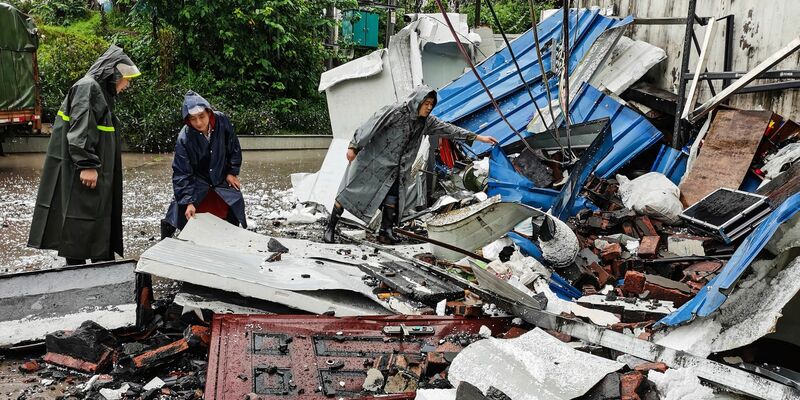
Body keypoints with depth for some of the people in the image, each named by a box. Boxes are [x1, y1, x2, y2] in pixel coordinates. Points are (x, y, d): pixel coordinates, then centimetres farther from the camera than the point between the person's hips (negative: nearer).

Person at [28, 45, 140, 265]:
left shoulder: (102, 92, 19)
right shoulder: (87, 88, -13)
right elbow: (79, 129, -22)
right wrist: (87, 164, -25)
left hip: (97, 173, 10)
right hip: (82, 174, -10)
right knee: (79, 222, -5)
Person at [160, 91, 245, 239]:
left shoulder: (222, 122, -21)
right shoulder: (184, 139, -27)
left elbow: (234, 148, -2)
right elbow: (181, 173, -23)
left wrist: (232, 172, -1)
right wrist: (189, 201, -29)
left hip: (222, 178, 3)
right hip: (197, 182, -3)